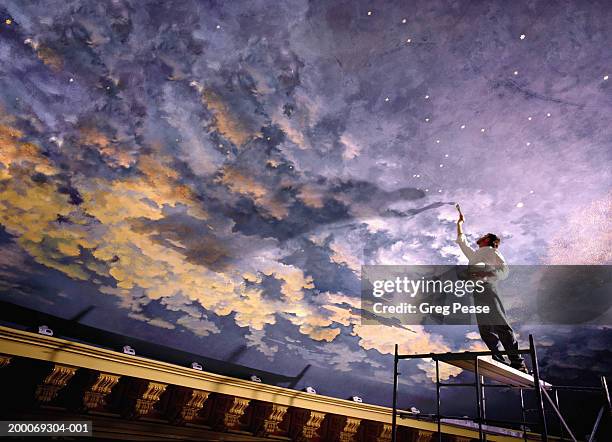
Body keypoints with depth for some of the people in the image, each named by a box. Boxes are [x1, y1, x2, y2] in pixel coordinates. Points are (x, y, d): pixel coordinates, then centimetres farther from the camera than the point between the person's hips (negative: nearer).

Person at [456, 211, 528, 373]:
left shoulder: (491, 251, 15)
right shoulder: (473, 254, 34)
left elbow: (504, 270, 1)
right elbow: (461, 240, 46)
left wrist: (485, 273, -15)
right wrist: (460, 223, 50)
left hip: (486, 287, -6)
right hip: (476, 292, 7)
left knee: (500, 325, -15)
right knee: (485, 329, -6)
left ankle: (517, 362, -18)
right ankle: (500, 362, -11)